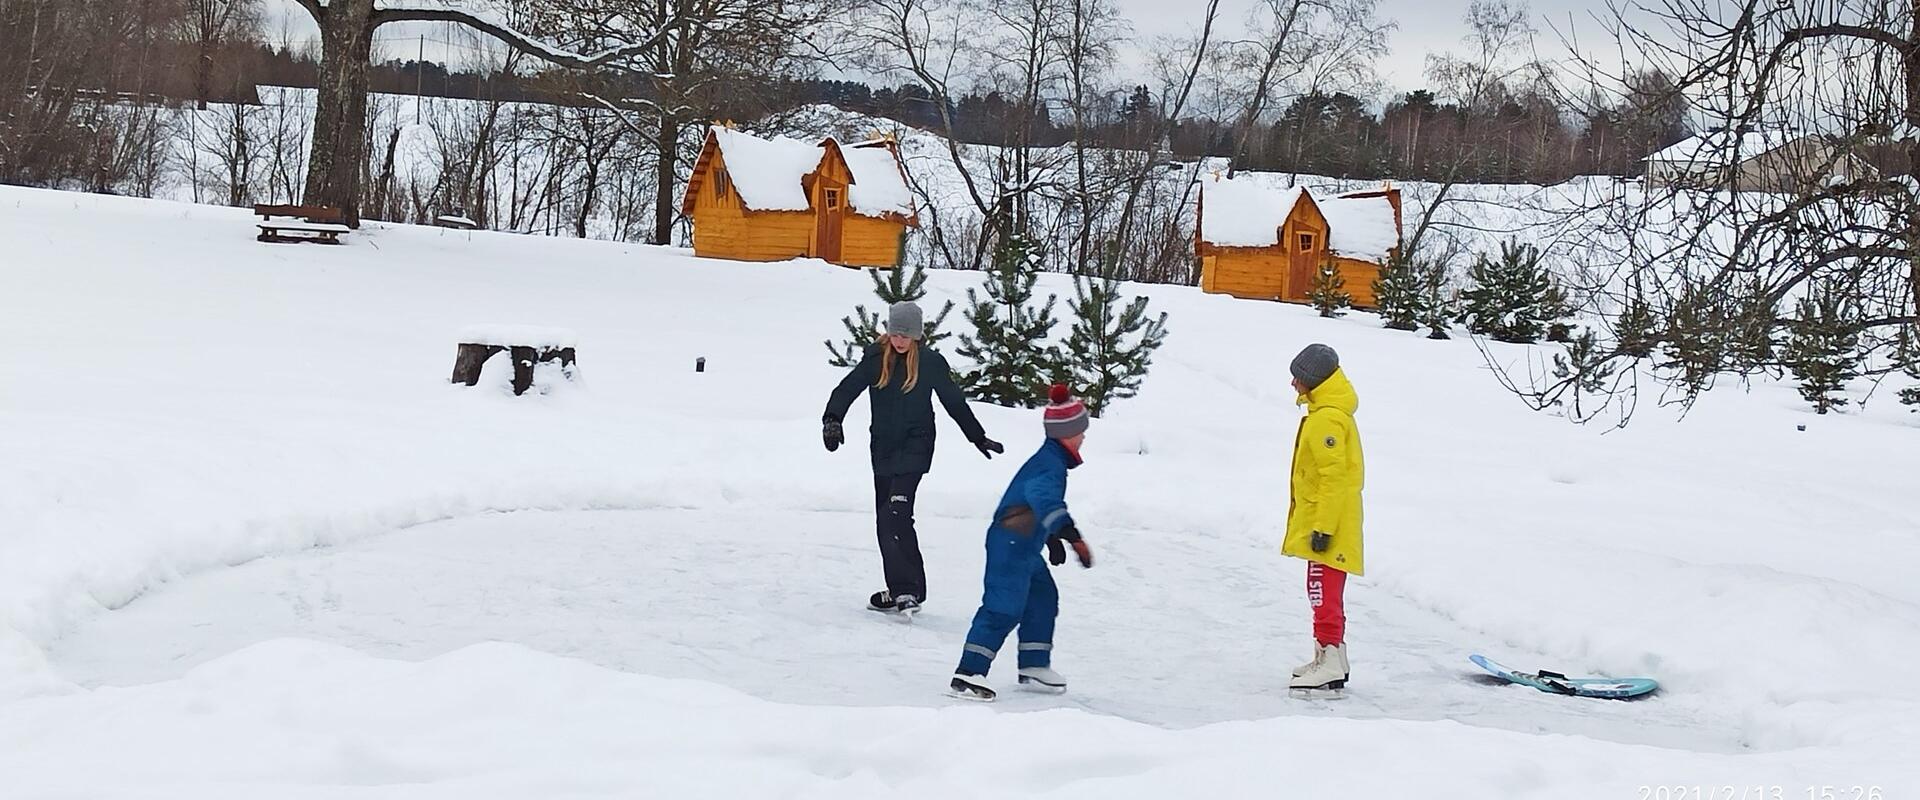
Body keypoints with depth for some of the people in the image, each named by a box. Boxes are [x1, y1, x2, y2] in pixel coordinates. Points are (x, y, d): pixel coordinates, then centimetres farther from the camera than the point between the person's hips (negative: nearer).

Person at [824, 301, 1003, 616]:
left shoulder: (930, 362, -3)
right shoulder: (876, 358, 2)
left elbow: (954, 401, 8)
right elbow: (848, 388, -4)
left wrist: (978, 437, 16)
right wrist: (832, 419, -22)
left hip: (915, 446, -5)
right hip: (883, 446, 5)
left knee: (896, 514, -20)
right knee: (886, 520, 8)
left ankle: (906, 590, -22)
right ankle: (901, 589, 17)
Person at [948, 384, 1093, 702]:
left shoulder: (1049, 459, 14)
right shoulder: (1051, 465, -20)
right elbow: (1046, 499, -39)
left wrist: (1054, 538, 41)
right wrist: (1073, 535, -49)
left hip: (1024, 548, 11)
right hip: (1011, 547, -11)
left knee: (1043, 599, 19)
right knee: (1003, 609, -13)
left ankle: (1034, 666, 29)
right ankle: (968, 673, -15)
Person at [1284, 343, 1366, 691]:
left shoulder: (1325, 418, -18)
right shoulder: (1333, 412, 16)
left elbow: (1334, 476, -23)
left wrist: (1323, 527, -23)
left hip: (1326, 523, -11)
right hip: (1322, 521, 11)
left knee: (1323, 593, -10)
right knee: (1325, 593, 16)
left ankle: (1329, 659, -11)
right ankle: (1330, 657, 23)